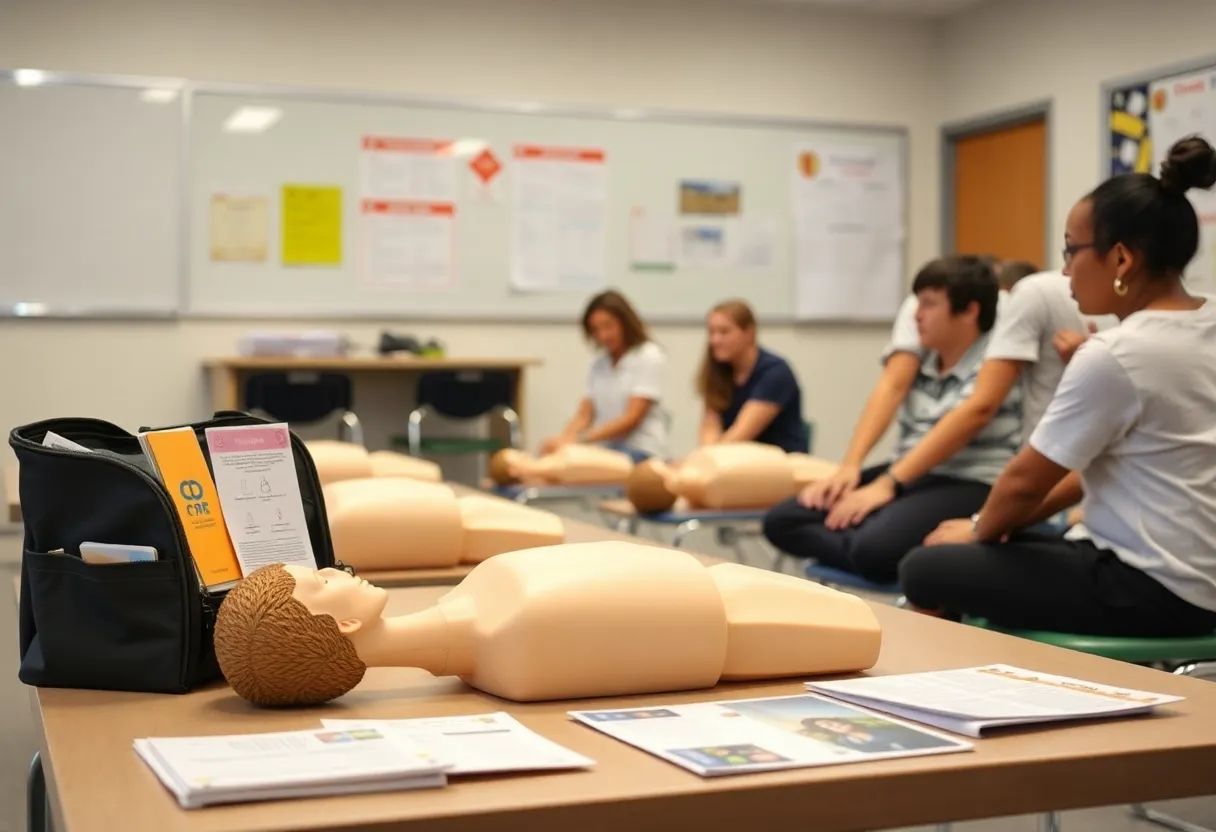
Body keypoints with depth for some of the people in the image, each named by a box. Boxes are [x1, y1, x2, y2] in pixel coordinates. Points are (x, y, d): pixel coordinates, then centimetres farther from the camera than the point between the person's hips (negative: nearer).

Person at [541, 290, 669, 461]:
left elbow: (631, 419, -12)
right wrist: (563, 439, -15)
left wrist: (578, 440, -22)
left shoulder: (649, 357, -2)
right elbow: (584, 416, 8)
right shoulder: (599, 363, 17)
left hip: (641, 449, -5)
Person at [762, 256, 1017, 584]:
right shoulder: (922, 362, 15)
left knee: (874, 547, -38)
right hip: (907, 477, 9)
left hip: (968, 487, -9)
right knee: (781, 521, -8)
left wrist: (887, 485, -25)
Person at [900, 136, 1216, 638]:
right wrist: (997, 526, 12)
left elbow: (1028, 479, -10)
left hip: (1152, 590, -9)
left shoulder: (1115, 355, -20)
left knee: (925, 571, -4)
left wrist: (981, 531, 11)